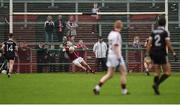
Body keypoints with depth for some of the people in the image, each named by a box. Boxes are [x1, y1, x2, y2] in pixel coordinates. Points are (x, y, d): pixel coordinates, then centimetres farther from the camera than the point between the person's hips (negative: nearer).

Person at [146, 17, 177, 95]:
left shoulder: (153, 32, 8)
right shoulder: (165, 32, -6)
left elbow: (149, 43, 4)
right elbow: (168, 44, -12)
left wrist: (148, 53, 6)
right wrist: (173, 52, -3)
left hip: (154, 54, 6)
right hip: (162, 54, -6)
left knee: (157, 72, 13)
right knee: (167, 72, 2)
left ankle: (156, 89, 6)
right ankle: (156, 84, -15)